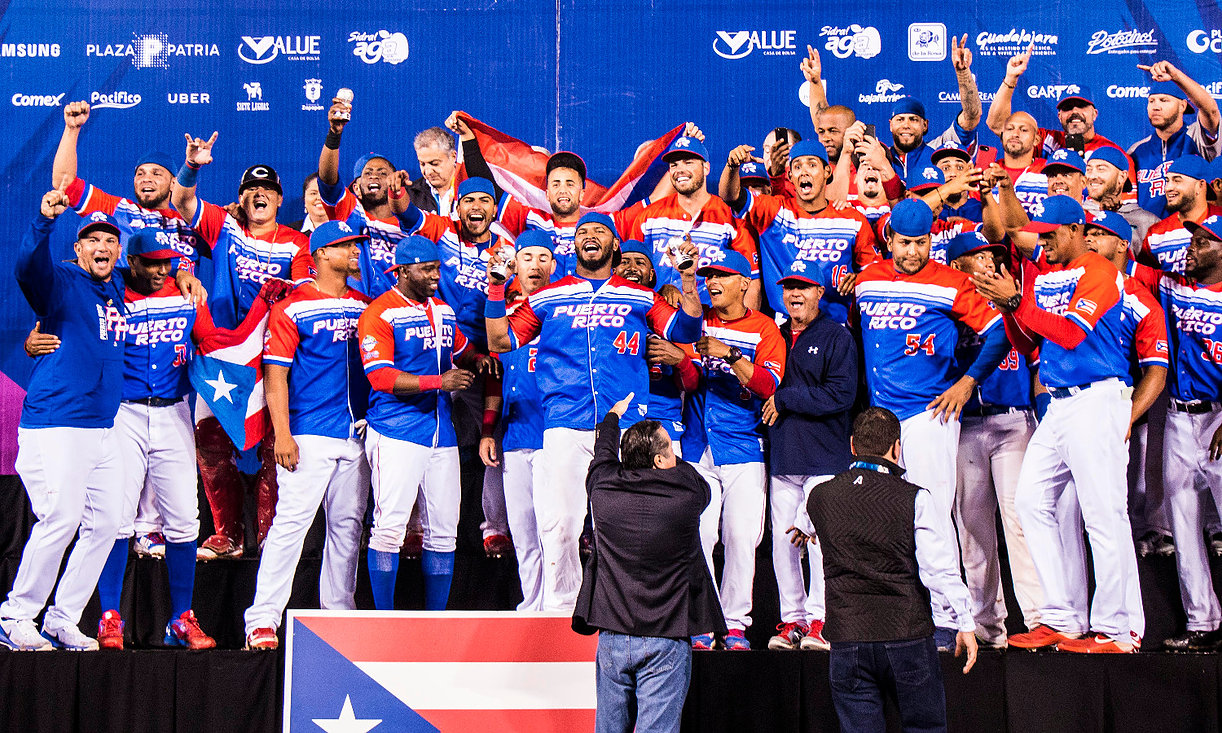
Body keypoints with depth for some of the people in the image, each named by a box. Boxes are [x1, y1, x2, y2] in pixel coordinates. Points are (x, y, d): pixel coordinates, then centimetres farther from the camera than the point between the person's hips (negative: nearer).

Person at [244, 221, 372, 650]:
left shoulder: (364, 305, 15)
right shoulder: (291, 309, -2)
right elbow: (275, 376, -6)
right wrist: (282, 435, -14)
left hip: (357, 434, 6)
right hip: (309, 436, -6)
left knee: (348, 525, 9)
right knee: (291, 521, -10)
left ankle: (338, 614, 18)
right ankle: (263, 618, -5)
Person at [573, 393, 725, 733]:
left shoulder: (603, 488, -4)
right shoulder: (687, 490, -11)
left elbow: (603, 453, 20)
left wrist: (613, 416, 41)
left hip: (611, 638, 3)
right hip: (665, 640, -3)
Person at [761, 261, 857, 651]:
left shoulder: (837, 337, 0)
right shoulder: (774, 337, 16)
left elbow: (841, 395, -12)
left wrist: (784, 399, -10)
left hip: (825, 456, -5)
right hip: (781, 456, 5)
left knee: (819, 535, -8)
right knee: (782, 539, 5)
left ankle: (819, 619, 1)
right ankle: (792, 618, 13)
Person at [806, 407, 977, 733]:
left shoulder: (819, 497, 1)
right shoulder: (915, 499, -8)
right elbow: (940, 568, -9)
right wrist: (965, 623, 0)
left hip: (847, 642, 2)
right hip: (907, 635, -2)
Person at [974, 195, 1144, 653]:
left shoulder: (1100, 272, -6)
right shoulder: (1040, 276, 17)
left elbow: (1071, 333, -17)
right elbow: (1024, 344, 16)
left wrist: (1016, 302, -17)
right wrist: (1009, 308, -1)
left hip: (1097, 401, -8)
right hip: (1057, 404, 9)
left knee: (1103, 515, -8)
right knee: (1032, 500, 6)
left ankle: (1117, 630, -2)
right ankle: (1063, 619, 12)